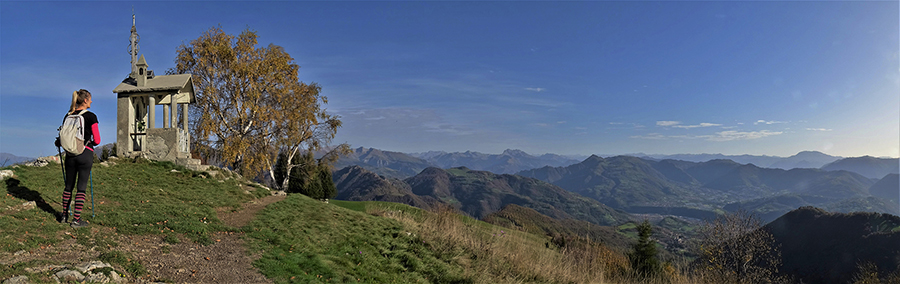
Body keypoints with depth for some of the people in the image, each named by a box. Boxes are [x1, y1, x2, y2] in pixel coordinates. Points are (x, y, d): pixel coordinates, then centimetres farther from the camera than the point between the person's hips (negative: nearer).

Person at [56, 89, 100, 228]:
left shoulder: (68, 116, 6)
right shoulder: (91, 117, -9)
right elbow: (97, 140, -9)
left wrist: (58, 142, 34)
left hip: (70, 154, 5)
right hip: (85, 154, -5)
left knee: (69, 186, 17)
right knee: (81, 187, 0)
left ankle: (64, 215, 27)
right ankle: (76, 219, 2)